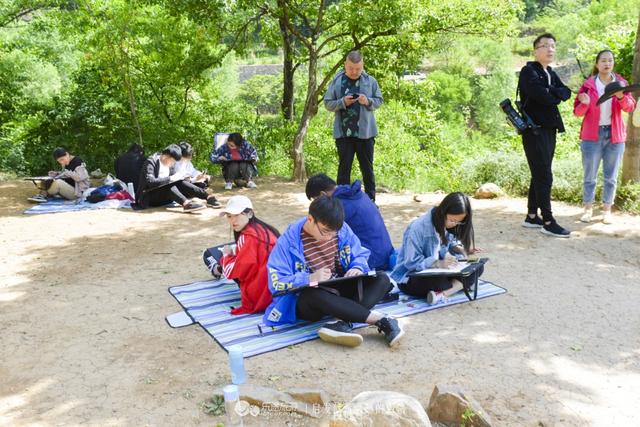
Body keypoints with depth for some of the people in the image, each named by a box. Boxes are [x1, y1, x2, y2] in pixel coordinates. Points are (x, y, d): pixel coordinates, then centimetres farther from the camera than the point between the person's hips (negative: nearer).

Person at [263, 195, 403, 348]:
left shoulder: (342, 230, -3)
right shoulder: (289, 241, -16)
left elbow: (360, 255, 9)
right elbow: (276, 283, -18)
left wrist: (358, 268, -15)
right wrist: (309, 278, -31)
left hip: (340, 291, 5)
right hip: (308, 301, -5)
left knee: (382, 279, -15)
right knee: (316, 295, -41)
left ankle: (344, 324, -37)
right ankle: (383, 320, -37)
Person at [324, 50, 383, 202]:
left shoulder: (370, 81, 3)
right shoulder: (336, 81, 1)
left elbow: (379, 100, 7)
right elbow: (328, 104, 1)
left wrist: (368, 101, -13)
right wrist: (343, 102, -16)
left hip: (365, 132, 1)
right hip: (343, 133, -1)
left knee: (367, 168, 8)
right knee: (344, 167, 3)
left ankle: (371, 200, 18)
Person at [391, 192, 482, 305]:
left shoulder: (448, 225, -3)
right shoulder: (418, 227, -24)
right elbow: (411, 262, -25)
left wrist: (458, 248, -10)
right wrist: (439, 263, -38)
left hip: (439, 272, 8)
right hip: (411, 278, -8)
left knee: (477, 267, -12)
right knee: (439, 281, -41)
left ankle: (444, 293, -29)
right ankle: (459, 285, -9)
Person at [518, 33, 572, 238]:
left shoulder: (551, 73, 18)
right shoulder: (528, 71, -8)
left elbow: (566, 92, 5)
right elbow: (541, 95, -22)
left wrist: (551, 92, -14)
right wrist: (555, 94, -3)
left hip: (549, 130, 9)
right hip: (535, 130, -9)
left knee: (539, 175, 12)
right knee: (544, 177, -8)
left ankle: (532, 217, 20)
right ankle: (548, 222, -3)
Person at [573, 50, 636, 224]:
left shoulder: (621, 83, 4)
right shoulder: (588, 84, 0)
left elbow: (630, 107, -8)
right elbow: (577, 112, -1)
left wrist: (621, 97, -28)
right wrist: (585, 104, -22)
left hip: (615, 136, 1)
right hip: (592, 135, -1)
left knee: (611, 176, 6)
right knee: (590, 176, 3)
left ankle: (607, 210, 14)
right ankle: (588, 209, 12)